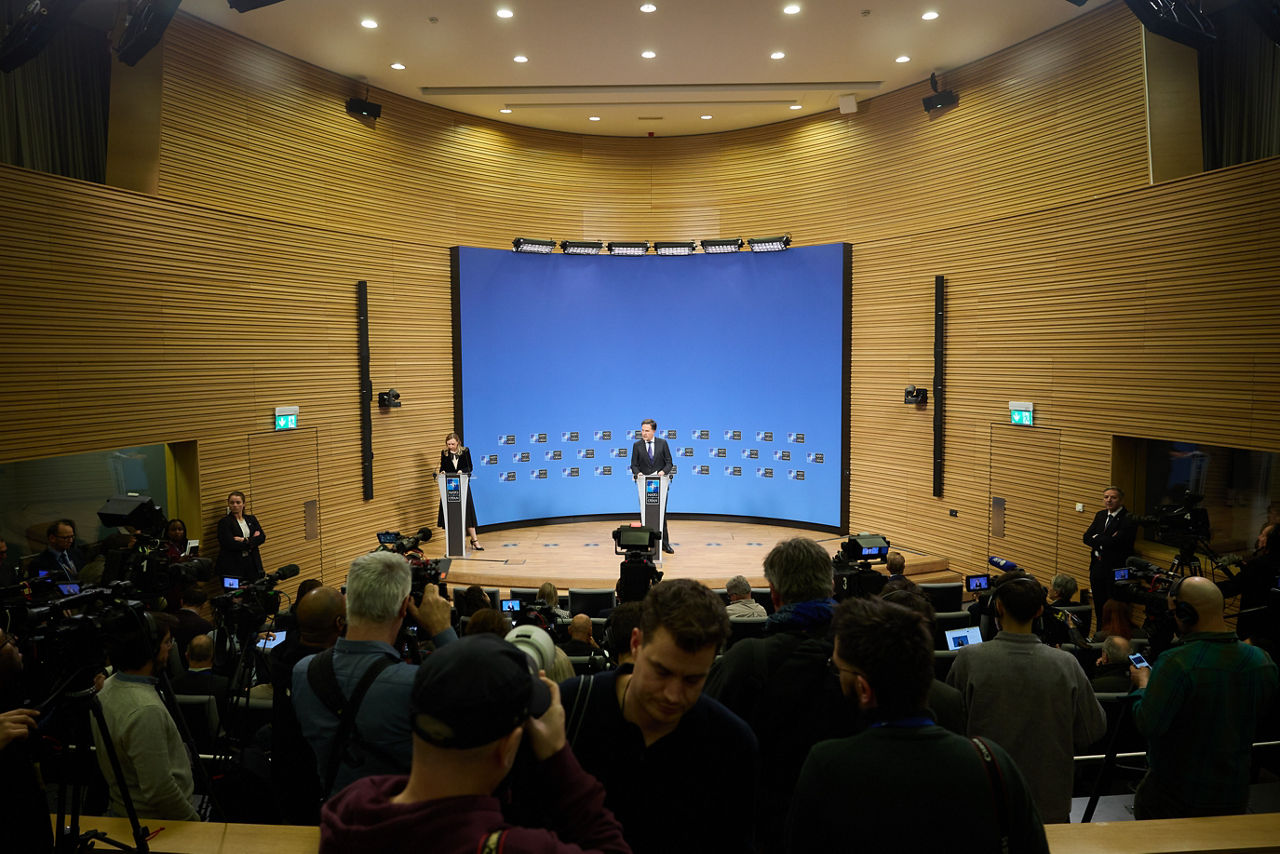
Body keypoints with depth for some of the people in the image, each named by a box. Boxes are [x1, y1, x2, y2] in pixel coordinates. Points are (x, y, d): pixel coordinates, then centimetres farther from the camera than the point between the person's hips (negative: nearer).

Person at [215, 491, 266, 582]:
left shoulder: (251, 519, 13)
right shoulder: (224, 522, -1)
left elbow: (262, 537, 2)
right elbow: (230, 544, -12)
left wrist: (245, 540, -13)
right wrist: (252, 541, -6)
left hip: (252, 564, 4)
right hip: (232, 566, -4)